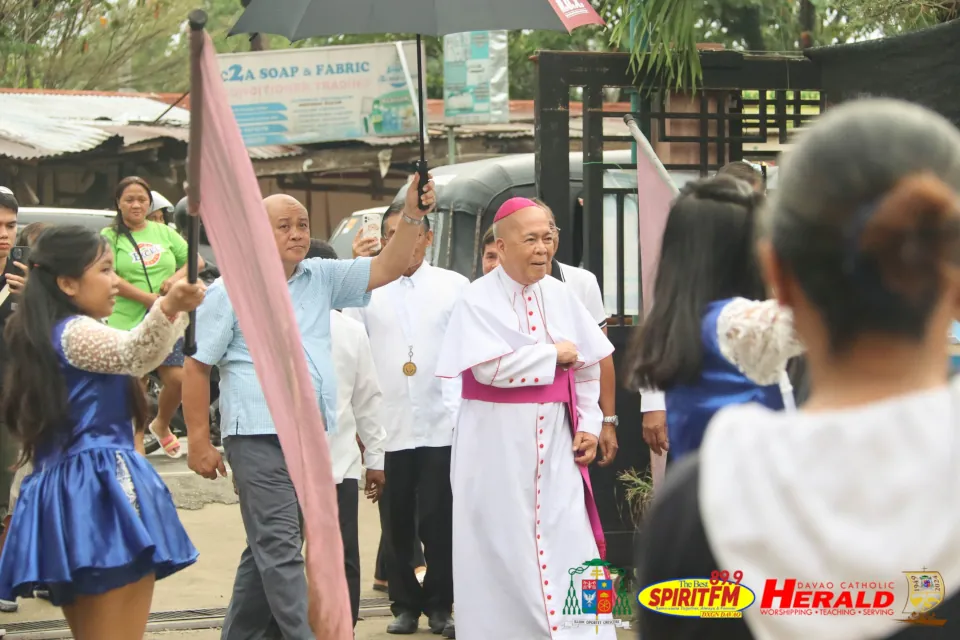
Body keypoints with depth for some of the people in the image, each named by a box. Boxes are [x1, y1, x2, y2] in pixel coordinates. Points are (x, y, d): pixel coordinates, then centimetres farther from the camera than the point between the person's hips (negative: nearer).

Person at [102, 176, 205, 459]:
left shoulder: (164, 232, 13)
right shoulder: (110, 237, 0)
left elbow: (195, 260, 13)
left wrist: (178, 276, -8)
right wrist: (150, 299, -17)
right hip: (127, 325, -3)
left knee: (177, 380, -3)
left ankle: (161, 425, 27)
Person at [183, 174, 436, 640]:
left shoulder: (322, 278, 12)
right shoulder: (230, 291, -2)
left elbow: (385, 270, 4)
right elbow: (196, 366, -1)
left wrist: (412, 216, -13)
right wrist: (198, 442, -6)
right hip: (259, 438, -6)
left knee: (268, 548, 12)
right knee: (280, 548, -11)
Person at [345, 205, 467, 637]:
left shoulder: (454, 286, 4)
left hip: (442, 423, -1)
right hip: (388, 424, 1)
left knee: (439, 520, -1)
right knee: (397, 522, 7)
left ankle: (439, 604, 10)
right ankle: (404, 604, 17)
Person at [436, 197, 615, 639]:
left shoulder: (561, 296, 6)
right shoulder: (477, 301, -9)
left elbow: (586, 368, 12)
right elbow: (490, 367, -21)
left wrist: (589, 424, 2)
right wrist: (554, 353, -11)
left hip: (554, 440, 4)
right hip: (496, 442, -4)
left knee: (568, 546, 0)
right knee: (503, 549, 3)